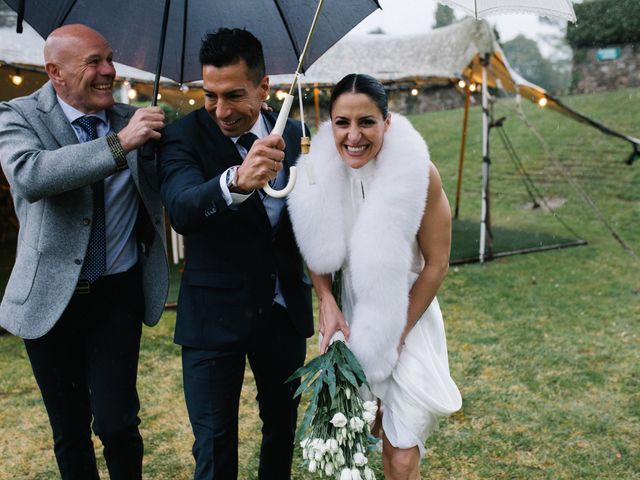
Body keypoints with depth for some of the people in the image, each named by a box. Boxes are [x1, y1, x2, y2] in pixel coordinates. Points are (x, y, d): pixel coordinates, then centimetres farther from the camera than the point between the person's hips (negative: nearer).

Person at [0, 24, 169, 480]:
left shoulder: (133, 119, 1)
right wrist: (119, 143, -31)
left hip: (117, 294, 1)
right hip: (51, 298, 0)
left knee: (116, 424, -2)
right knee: (69, 431, 14)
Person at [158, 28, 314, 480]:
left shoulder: (292, 134, -1)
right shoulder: (184, 136, -13)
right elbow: (182, 210, -32)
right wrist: (236, 181, -52)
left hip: (284, 308, 4)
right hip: (215, 313, -4)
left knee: (283, 424, 20)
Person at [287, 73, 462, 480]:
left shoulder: (418, 173, -21)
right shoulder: (320, 172, -11)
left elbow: (437, 263, -12)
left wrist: (397, 332, -10)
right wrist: (327, 302, -10)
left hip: (406, 320, -3)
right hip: (349, 317, 3)